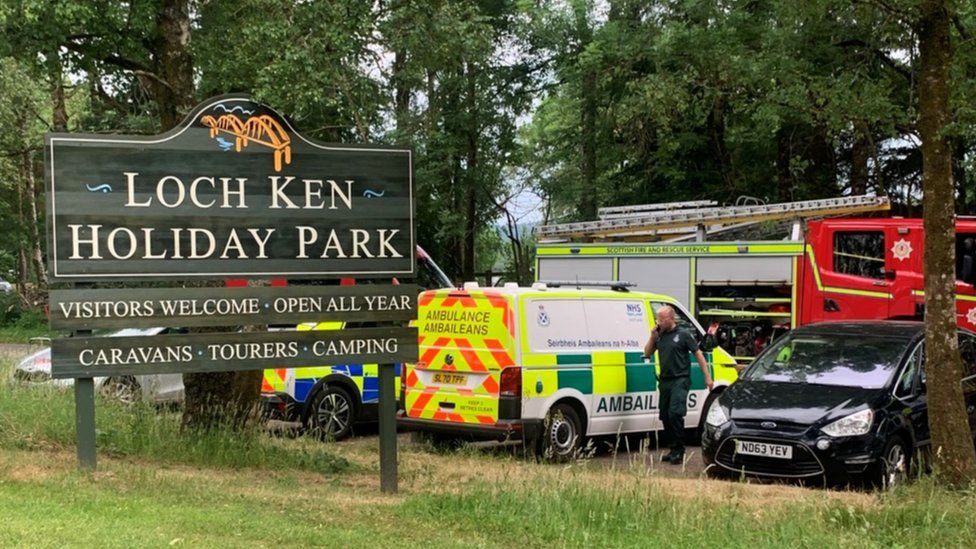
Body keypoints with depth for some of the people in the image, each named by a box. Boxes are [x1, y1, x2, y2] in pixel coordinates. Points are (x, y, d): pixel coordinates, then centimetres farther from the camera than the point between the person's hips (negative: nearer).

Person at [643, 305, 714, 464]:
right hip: (665, 381, 7)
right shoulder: (659, 336, 12)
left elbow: (698, 354, -2)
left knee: (675, 414, -18)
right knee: (665, 416, 8)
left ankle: (679, 451, -12)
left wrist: (707, 377, -6)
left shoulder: (683, 335, -4)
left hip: (680, 381, -7)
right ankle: (674, 450, 18)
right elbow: (647, 353, 16)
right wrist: (653, 337, 1)